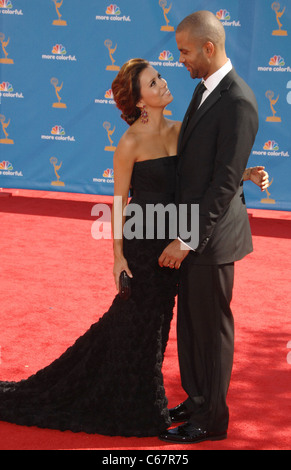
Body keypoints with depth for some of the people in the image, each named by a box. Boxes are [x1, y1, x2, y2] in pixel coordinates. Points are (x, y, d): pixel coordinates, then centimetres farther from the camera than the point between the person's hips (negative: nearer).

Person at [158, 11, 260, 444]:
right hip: (193, 229, 9)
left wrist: (186, 240, -21)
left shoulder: (238, 103, -22)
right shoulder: (205, 89, 9)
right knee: (191, 322, 19)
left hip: (211, 234, -9)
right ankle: (197, 400, 35)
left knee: (211, 327, 4)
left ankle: (211, 419, 18)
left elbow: (225, 182, -23)